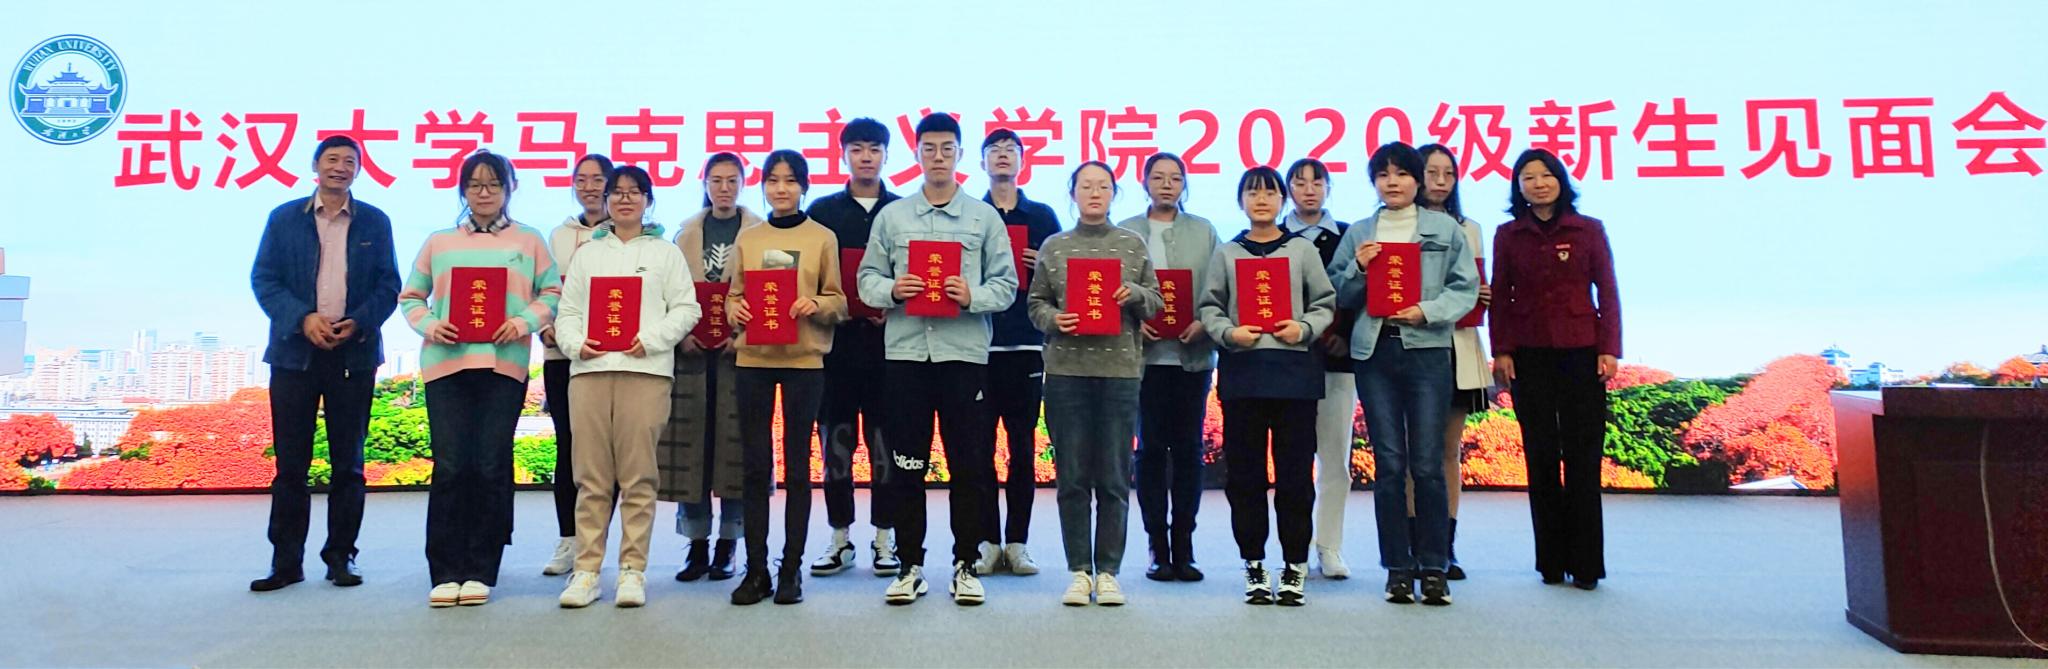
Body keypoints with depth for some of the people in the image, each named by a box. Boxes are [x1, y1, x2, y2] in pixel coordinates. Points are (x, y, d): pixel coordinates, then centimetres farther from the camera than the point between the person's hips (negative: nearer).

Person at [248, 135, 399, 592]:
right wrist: (303, 318, -13)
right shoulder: (284, 218, 8)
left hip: (354, 353, 0)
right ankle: (286, 561, 8)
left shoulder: (374, 222, 8)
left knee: (348, 463, 4)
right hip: (295, 350, 0)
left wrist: (358, 323, -13)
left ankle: (341, 557, 12)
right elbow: (263, 279, 3)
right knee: (290, 462, 2)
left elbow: (389, 285, 4)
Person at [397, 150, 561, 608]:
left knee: (491, 466, -1)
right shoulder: (438, 243, 16)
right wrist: (428, 326, -5)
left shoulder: (529, 242, 12)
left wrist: (525, 322, -11)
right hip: (446, 363, 1)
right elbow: (411, 297, 15)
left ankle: (481, 571, 7)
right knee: (450, 466, -3)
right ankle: (445, 573, 4)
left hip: (504, 364, -1)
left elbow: (552, 293, 7)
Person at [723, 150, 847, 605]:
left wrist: (815, 305, -15)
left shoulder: (822, 238, 5)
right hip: (753, 359, 2)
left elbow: (839, 301, 5)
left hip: (804, 360, -2)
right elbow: (733, 294, 14)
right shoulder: (748, 238, 12)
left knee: (797, 466, 3)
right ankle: (756, 570, 11)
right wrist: (735, 309, -7)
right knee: (756, 466, 3)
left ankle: (791, 570, 10)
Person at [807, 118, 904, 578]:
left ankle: (885, 537, 12)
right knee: (836, 440, 5)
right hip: (836, 341, 1)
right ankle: (840, 537, 15)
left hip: (888, 341, -1)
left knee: (885, 439, 2)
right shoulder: (823, 211, 9)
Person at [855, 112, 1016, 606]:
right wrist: (891, 290, -12)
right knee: (906, 464, 5)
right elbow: (867, 279, 8)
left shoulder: (985, 217, 8)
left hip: (964, 352, -1)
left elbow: (1006, 285, 3)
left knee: (968, 464, 2)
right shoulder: (892, 216, 11)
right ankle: (911, 566, 15)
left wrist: (972, 296, -15)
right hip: (905, 351, 1)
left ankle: (966, 565, 13)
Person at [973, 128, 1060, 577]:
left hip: (1027, 344, 0)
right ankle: (988, 542, 8)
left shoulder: (1042, 216, 11)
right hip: (978, 343, 0)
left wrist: (1044, 266, -9)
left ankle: (1017, 543, 10)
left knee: (1023, 446, 3)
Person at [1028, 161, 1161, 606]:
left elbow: (1156, 302, 11)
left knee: (1114, 478, 2)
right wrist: (1053, 319, -9)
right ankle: (1079, 571, 12)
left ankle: (1108, 572, 11)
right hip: (1066, 370, 0)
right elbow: (1035, 303, 11)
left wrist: (1134, 294, -9)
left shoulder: (1133, 245, 10)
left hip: (1120, 369, 0)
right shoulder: (1054, 247, 11)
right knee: (1072, 477, 2)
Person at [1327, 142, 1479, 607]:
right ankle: (1397, 568, 9)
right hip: (1375, 353, 2)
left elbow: (1466, 288, 4)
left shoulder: (1445, 229, 9)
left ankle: (1433, 567, 5)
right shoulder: (1358, 233, 14)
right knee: (1388, 464, 2)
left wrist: (1427, 311, -11)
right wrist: (1357, 268, -6)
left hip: (1427, 351, -2)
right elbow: (1337, 296, 12)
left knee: (1428, 464, -5)